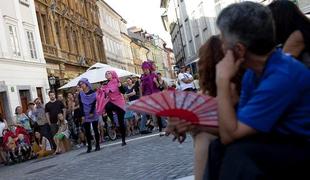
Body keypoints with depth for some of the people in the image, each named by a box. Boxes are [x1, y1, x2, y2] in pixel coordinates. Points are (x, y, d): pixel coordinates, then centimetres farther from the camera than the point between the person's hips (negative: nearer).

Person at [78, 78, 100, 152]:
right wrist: (82, 115, -7)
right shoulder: (80, 94, 6)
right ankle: (89, 146, 4)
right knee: (87, 131, 0)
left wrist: (91, 112, -17)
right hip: (85, 115, 2)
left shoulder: (92, 92, -1)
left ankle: (97, 145, 10)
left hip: (93, 114, -2)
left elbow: (94, 103, -7)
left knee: (95, 129, 3)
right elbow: (81, 105, 1)